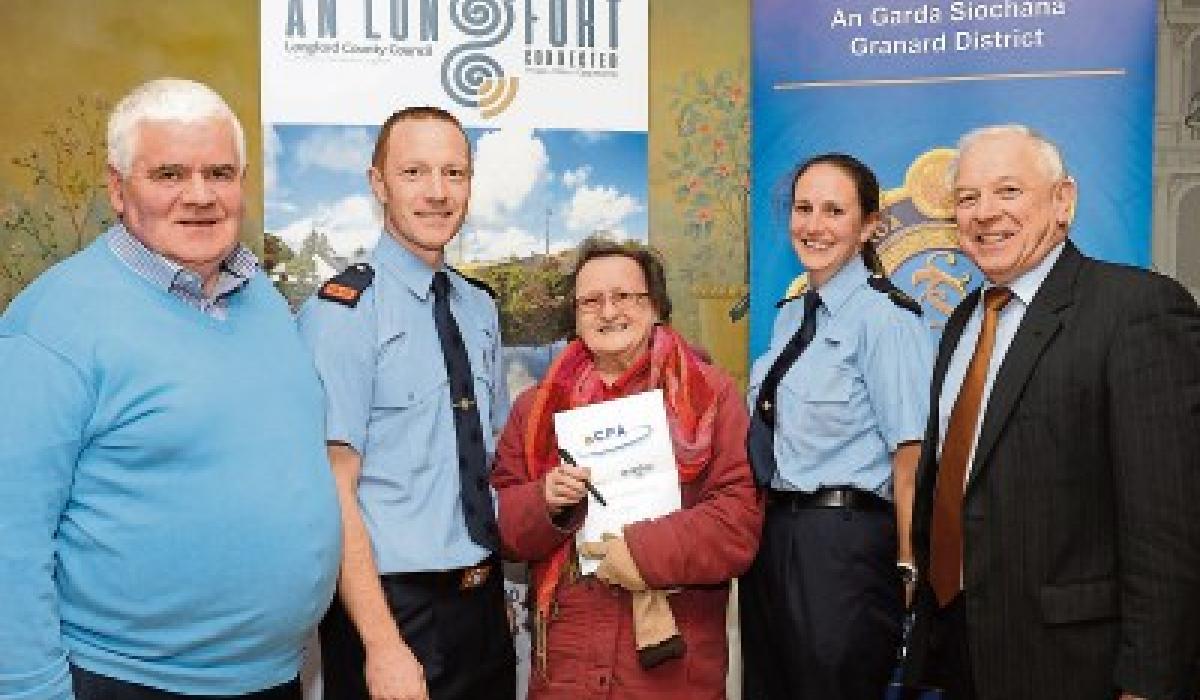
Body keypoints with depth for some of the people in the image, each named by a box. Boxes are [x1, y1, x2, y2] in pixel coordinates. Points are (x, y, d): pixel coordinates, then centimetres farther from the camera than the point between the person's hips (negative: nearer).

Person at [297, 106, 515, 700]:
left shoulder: (480, 310, 8)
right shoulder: (342, 312, -14)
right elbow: (334, 490, -17)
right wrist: (383, 645, -19)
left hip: (486, 600, 7)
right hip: (392, 606, -6)